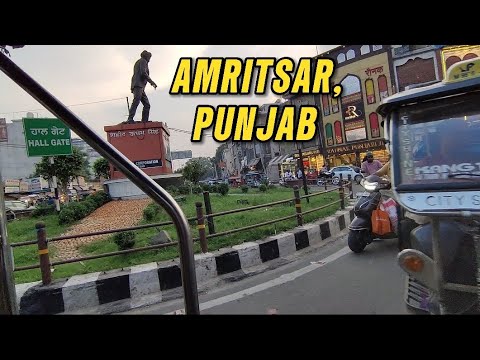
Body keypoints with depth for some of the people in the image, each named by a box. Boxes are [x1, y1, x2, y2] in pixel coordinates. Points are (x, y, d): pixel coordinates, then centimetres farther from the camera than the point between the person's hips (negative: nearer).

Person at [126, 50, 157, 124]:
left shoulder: (138, 62, 34)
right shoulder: (143, 61, 6)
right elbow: (143, 73, -10)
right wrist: (152, 82, -9)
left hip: (140, 87, 10)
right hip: (138, 85, -10)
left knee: (147, 104, 4)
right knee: (136, 101, -24)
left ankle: (144, 121, -5)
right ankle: (130, 119, -36)